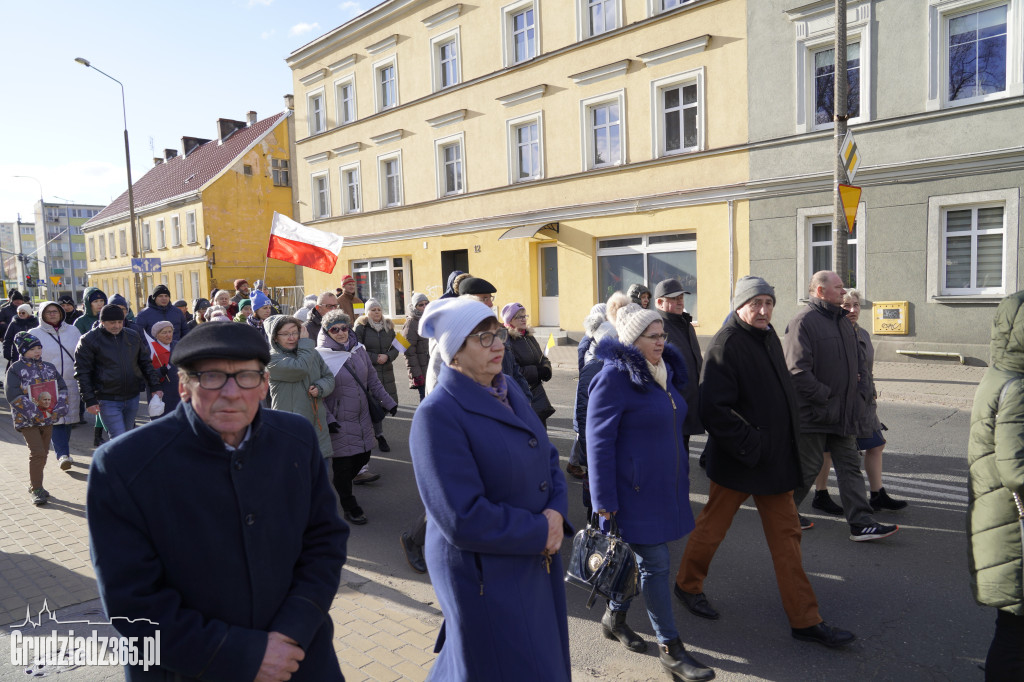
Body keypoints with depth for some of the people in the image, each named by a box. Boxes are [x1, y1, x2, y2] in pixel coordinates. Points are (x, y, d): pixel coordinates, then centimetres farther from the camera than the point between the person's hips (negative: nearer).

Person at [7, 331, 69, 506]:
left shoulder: (48, 367, 9)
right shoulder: (15, 369, -6)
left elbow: (62, 388, 8)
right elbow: (13, 395, -14)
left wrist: (58, 410, -7)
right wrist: (35, 414, -19)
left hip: (47, 418, 5)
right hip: (27, 420, -5)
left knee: (43, 453, 12)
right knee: (37, 452, -12)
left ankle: (35, 485, 28)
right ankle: (36, 490, -4)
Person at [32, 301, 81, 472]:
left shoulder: (72, 331, 8)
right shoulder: (35, 334, 1)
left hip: (71, 384, 3)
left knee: (67, 419, 10)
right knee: (56, 420, -10)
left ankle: (63, 452, 26)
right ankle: (62, 454, -11)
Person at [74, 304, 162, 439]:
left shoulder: (133, 336, 7)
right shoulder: (89, 340, -6)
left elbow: (146, 363, 14)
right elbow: (82, 372, -6)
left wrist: (155, 387, 7)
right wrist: (89, 400, -11)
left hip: (132, 397, 5)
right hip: (107, 401, -5)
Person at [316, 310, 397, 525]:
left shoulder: (358, 350, 4)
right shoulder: (321, 356, -12)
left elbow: (372, 379, 13)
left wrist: (387, 401, 12)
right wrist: (327, 419, -17)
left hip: (362, 417, 6)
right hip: (339, 422, -6)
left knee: (363, 457, 13)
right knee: (343, 465, 3)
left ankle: (341, 486, 40)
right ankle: (349, 507, 23)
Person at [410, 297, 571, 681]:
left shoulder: (509, 391, 3)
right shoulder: (437, 414, -22)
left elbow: (547, 458, 9)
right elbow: (462, 519, -26)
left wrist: (556, 512, -10)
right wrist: (540, 532, -17)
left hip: (538, 560, 8)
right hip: (486, 576, -8)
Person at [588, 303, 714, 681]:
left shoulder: (665, 371, 9)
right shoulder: (614, 378, -17)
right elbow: (599, 442, -17)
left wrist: (680, 476, 20)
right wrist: (604, 500, -17)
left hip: (665, 486, 8)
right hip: (635, 490, -8)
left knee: (642, 558, 17)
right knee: (655, 564, 1)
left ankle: (614, 617, 38)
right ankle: (670, 648, 15)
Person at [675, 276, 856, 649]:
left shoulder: (769, 337, 10)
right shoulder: (725, 344, -18)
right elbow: (714, 408, -24)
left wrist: (791, 438, 14)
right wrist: (750, 447, -22)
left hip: (776, 459, 8)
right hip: (737, 462, -8)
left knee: (787, 535, 11)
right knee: (712, 526, 10)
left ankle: (805, 619, 20)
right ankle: (687, 584, 33)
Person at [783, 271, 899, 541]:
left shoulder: (843, 322, 15)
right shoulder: (804, 321, -14)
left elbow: (859, 363, 23)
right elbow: (797, 370, -21)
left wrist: (859, 393, 9)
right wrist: (826, 397, -18)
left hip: (843, 414, 8)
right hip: (813, 414, -8)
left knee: (850, 466, 8)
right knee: (807, 468, 3)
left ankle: (861, 524, 13)